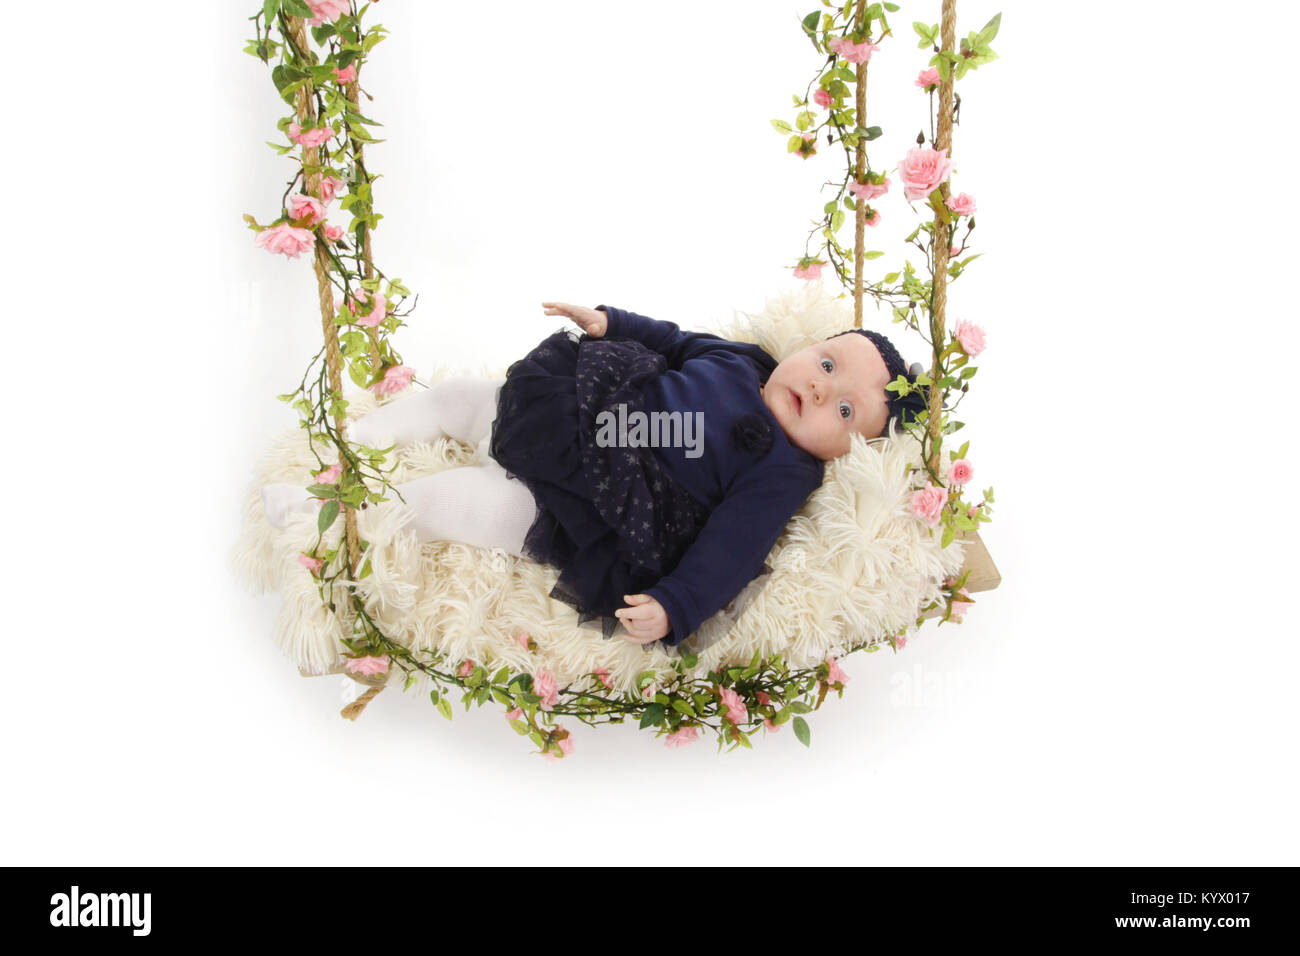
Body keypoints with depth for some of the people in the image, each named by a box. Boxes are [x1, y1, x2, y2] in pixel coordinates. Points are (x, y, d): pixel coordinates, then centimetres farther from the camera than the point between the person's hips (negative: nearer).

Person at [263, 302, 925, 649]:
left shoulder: (785, 472, -17)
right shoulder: (740, 360, 4)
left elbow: (729, 549, -24)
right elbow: (675, 342, 21)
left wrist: (673, 608, -35)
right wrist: (609, 322, 14)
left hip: (568, 509, -7)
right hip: (571, 417, 8)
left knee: (443, 501, -14)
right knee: (459, 394, 11)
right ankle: (351, 441, 30)